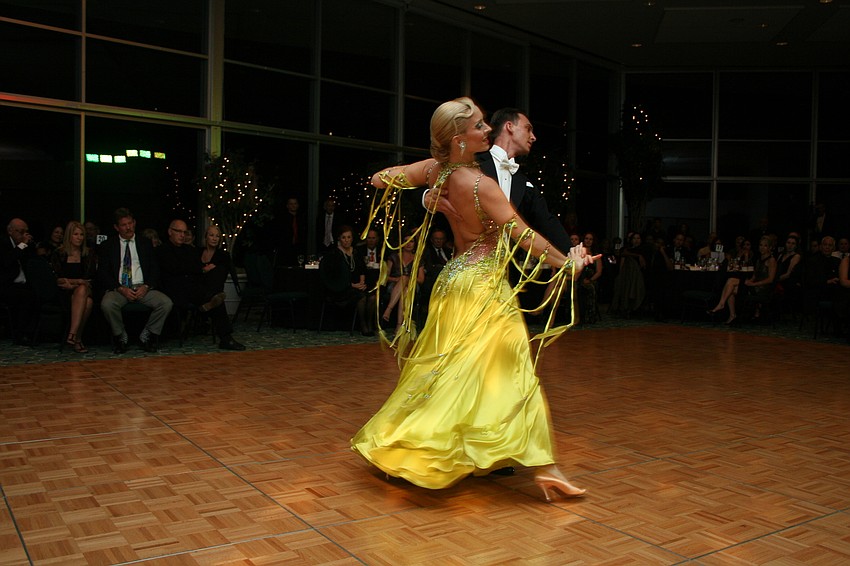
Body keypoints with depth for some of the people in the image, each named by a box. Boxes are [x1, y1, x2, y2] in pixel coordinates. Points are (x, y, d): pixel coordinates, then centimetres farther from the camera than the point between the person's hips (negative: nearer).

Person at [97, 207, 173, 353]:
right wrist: (121, 289, -14)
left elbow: (155, 269, 9)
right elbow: (102, 273, 2)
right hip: (118, 288, -1)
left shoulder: (145, 243, 16)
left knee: (166, 303, -26)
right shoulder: (107, 246, 11)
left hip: (143, 288, 1)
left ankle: (148, 334, -4)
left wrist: (146, 286, -10)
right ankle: (120, 335, -7)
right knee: (107, 304, -35)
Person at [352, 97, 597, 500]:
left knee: (444, 369, 18)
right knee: (509, 372, -5)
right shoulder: (480, 183, -21)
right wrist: (567, 262, -5)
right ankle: (542, 466, 0)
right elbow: (523, 235, -17)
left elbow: (380, 178, 9)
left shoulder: (437, 170, -1)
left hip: (455, 279, 8)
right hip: (484, 285, -8)